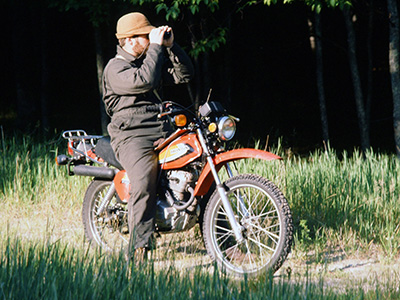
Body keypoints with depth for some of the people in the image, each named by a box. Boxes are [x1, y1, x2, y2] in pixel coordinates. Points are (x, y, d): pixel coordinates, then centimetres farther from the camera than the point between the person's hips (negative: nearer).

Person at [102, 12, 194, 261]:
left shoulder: (151, 59, 22)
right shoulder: (116, 68, -3)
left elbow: (184, 75, 16)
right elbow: (144, 81, -20)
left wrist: (171, 46, 4)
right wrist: (155, 47, -13)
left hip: (163, 133, 7)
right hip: (132, 136, -7)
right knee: (144, 183, -32)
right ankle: (137, 249, -33)